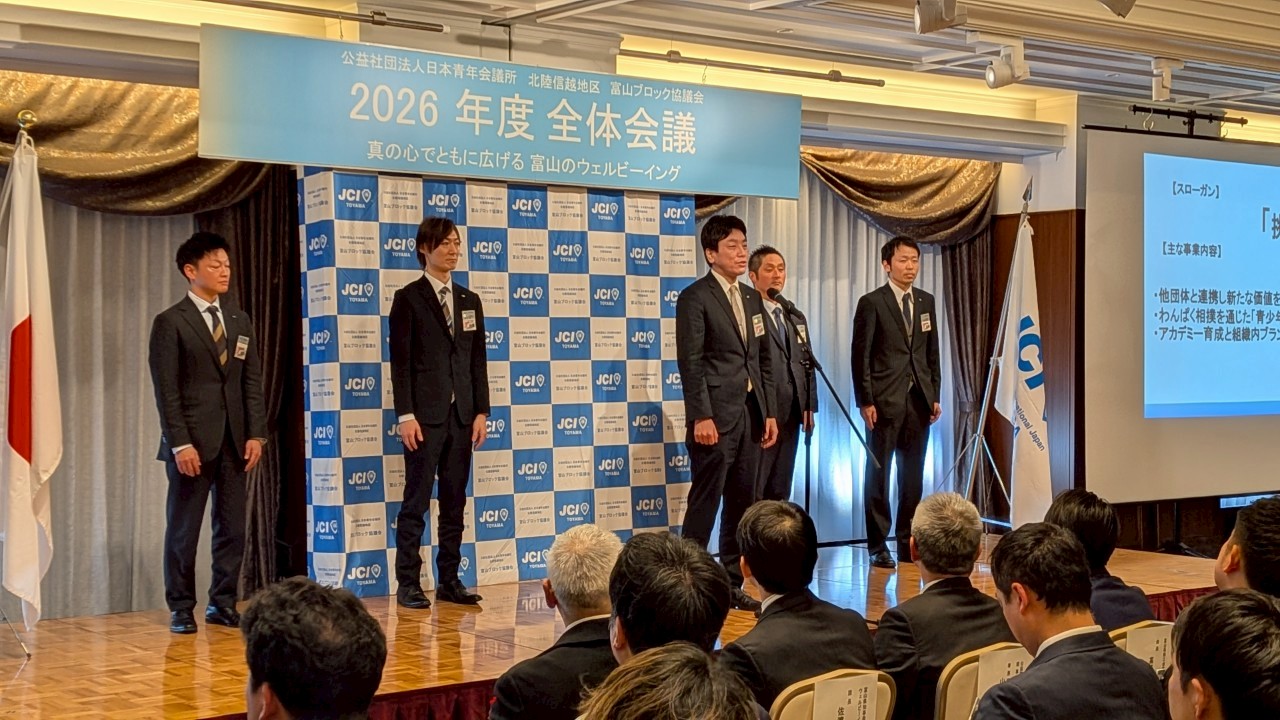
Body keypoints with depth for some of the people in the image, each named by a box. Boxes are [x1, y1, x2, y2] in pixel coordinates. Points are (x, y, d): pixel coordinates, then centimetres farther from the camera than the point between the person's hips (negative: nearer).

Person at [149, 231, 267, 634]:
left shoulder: (239, 321, 14)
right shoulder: (170, 323, -3)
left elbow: (253, 382, 12)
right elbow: (166, 390, -8)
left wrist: (256, 434, 2)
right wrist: (180, 444, -15)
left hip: (234, 441, 5)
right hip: (191, 442, -5)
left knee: (232, 527, 6)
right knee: (184, 528, 3)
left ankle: (223, 603, 16)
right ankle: (181, 608, 12)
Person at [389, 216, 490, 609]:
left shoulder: (470, 301, 14)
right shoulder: (408, 298, -1)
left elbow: (478, 360, 14)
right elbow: (400, 361, -6)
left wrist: (481, 412, 6)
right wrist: (406, 415, -13)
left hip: (461, 414, 5)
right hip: (425, 414, -5)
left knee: (455, 502, 7)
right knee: (416, 501, -3)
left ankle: (449, 581, 13)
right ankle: (408, 584, 1)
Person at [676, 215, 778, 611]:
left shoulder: (752, 298, 16)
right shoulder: (695, 297, -6)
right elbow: (690, 362, -12)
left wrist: (769, 412, 11)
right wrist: (701, 416, -18)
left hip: (751, 414, 7)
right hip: (716, 415, -7)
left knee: (742, 503, 9)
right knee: (705, 503, -4)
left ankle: (733, 584, 16)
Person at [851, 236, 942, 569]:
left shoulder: (926, 301, 12)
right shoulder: (871, 303, -4)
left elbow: (932, 353, 15)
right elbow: (861, 355, -6)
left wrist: (935, 396, 10)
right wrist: (865, 401, -11)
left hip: (919, 401, 5)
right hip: (885, 402, -5)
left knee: (913, 475, 7)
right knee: (878, 473, 1)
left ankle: (908, 540, 16)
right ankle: (877, 545, 6)